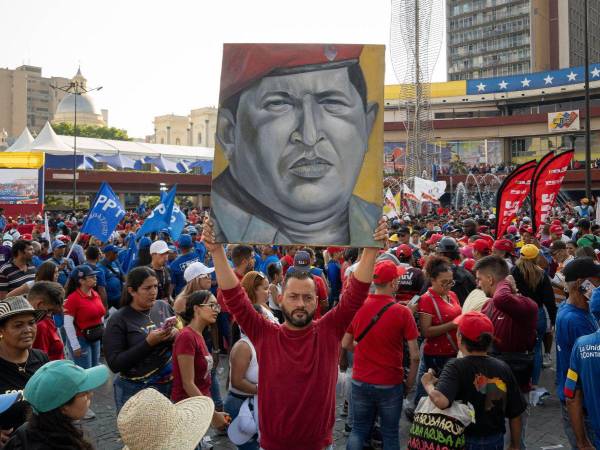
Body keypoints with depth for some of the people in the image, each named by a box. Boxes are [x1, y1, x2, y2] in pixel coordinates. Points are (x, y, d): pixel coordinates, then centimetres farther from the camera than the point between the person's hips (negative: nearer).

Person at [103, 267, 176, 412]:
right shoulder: (118, 320, -11)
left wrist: (175, 335, -11)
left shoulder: (164, 306, 0)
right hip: (136, 390, -3)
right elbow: (114, 364, -15)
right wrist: (148, 343, -22)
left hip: (170, 384, 4)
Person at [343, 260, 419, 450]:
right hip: (390, 384, -2)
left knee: (358, 431, 17)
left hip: (360, 382, 3)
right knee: (390, 434, 14)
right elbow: (415, 356, -12)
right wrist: (409, 383, 2)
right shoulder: (402, 312, -14)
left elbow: (346, 344, 5)